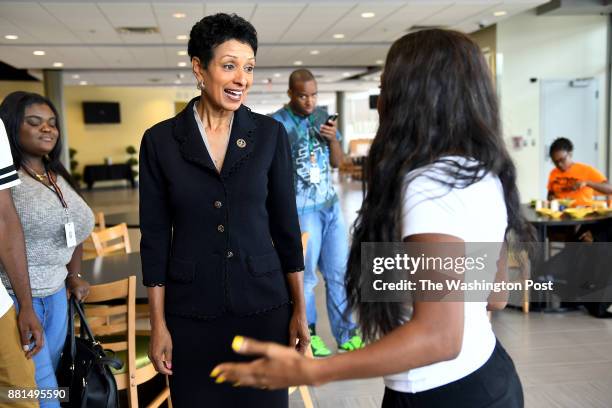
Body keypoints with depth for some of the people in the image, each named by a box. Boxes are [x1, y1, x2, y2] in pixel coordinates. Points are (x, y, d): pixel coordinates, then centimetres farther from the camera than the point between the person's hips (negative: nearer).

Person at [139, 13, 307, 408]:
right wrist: (158, 323, -2)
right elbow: (155, 237, -1)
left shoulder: (270, 134, -2)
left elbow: (286, 225, 2)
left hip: (263, 305, 1)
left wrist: (299, 309, 2)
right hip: (191, 311, 0)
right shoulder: (160, 139, -4)